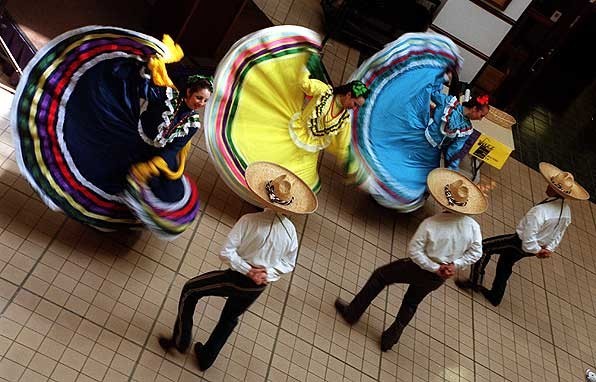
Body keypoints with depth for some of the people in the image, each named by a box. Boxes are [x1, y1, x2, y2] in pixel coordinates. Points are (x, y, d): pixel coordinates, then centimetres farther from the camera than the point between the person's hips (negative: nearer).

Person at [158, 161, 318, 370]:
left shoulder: (249, 221, -25)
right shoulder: (290, 230, -12)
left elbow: (226, 253, -24)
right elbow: (288, 264, 0)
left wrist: (247, 271, -16)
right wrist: (267, 275, -7)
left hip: (236, 279, -5)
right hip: (258, 287, 5)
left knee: (189, 290, 20)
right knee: (230, 318, 30)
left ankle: (181, 340, 30)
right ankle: (206, 357, 47)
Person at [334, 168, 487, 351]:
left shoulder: (430, 223, -27)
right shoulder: (473, 226, -16)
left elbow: (413, 251, -24)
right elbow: (475, 253, -5)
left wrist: (434, 267, -15)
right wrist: (455, 265, -9)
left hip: (419, 268, -4)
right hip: (437, 279, 5)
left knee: (380, 275, 16)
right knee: (411, 303, 27)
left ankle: (352, 312, 26)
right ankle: (390, 339, 36)